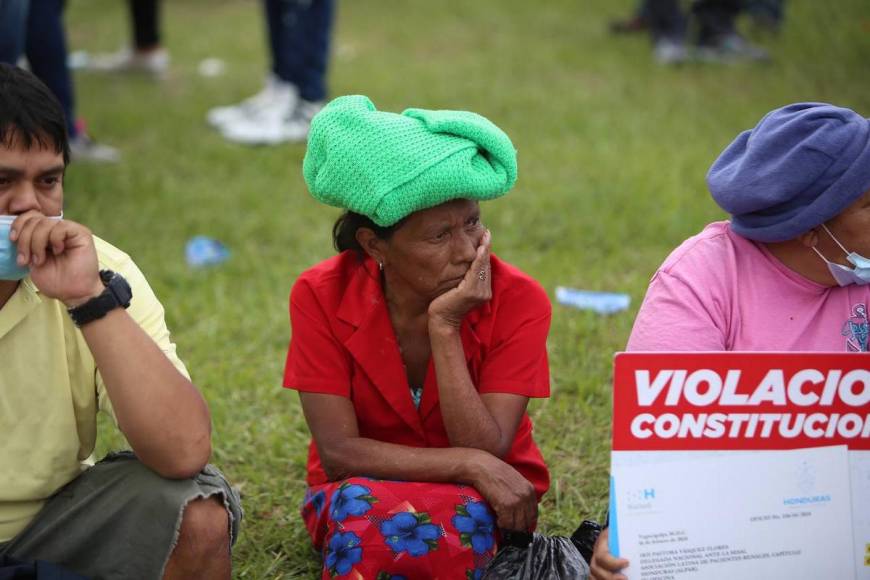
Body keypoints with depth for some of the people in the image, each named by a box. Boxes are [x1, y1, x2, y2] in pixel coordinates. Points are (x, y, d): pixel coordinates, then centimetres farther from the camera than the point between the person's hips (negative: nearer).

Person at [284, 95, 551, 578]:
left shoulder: (517, 302, -17)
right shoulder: (322, 297, -16)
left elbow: (487, 453, -21)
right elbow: (338, 453, -19)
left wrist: (445, 328, -29)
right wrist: (470, 464, -28)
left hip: (481, 500, 0)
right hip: (358, 494, 0)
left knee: (467, 516, -36)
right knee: (364, 511, -36)